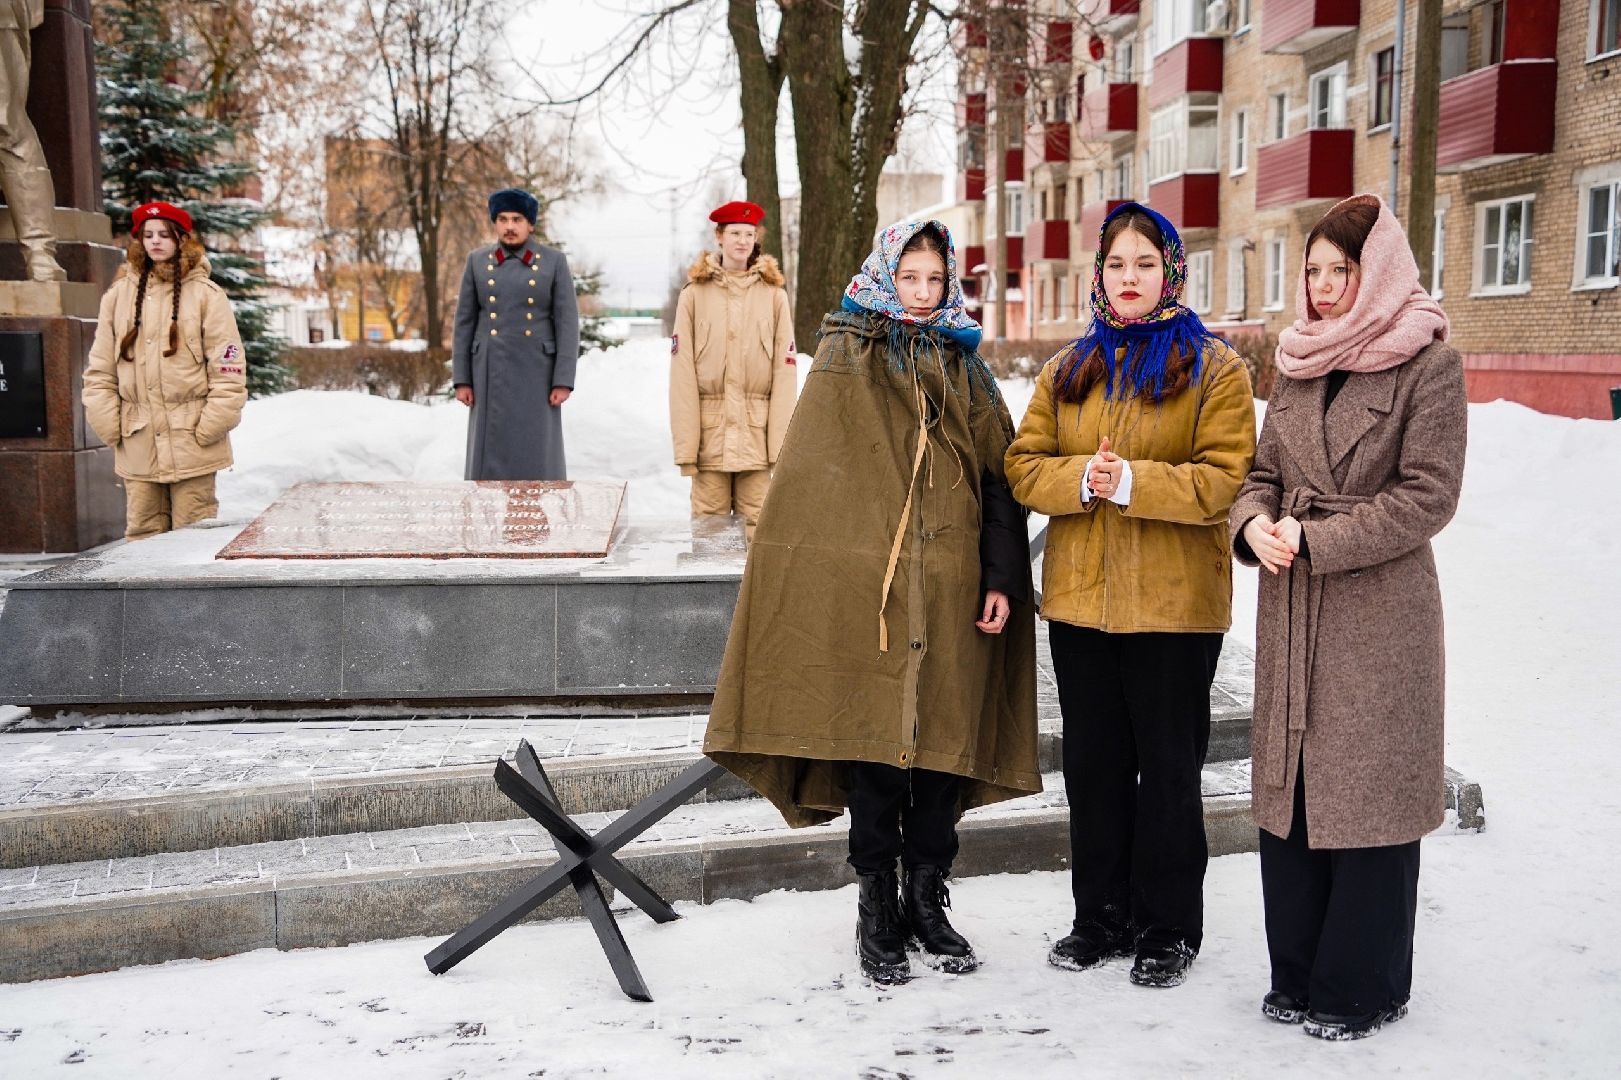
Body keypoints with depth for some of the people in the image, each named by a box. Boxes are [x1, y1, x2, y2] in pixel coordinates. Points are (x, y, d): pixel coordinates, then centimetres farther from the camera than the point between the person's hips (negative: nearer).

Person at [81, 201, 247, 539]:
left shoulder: (206, 295, -1)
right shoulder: (119, 295, 10)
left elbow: (229, 370, -4)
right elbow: (99, 371, 10)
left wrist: (209, 427, -9)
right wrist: (109, 426, 2)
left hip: (191, 445, -3)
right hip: (137, 446, 4)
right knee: (142, 532, 7)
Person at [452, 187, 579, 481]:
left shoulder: (554, 262, -1)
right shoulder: (478, 261, 4)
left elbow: (567, 323, -4)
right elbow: (465, 322, 6)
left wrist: (564, 381, -11)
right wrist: (461, 379, -1)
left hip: (537, 372, -1)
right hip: (492, 373, 2)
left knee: (540, 457, -2)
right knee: (490, 455, 1)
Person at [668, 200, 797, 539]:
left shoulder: (773, 294, 5)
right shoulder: (695, 294, 4)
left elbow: (785, 372, 2)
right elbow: (682, 374, 0)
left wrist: (781, 442, -4)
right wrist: (685, 446, -6)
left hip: (757, 434, 0)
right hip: (710, 433, 0)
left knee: (759, 524, -1)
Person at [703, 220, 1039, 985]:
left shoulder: (965, 370, 14)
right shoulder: (843, 360, 4)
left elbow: (997, 479, 11)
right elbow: (808, 478, 0)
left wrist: (1002, 579, 2)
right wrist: (816, 574, -9)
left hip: (950, 591, 3)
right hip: (863, 586, -3)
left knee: (944, 746, 6)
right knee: (873, 748, 2)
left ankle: (927, 903, 22)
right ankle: (878, 913, 16)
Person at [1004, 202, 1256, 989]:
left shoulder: (1214, 368, -2)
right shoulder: (1069, 369, 12)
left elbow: (1223, 479, -12)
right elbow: (1024, 466, 5)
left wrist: (1134, 481, -22)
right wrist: (1082, 479, -14)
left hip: (1175, 602, -4)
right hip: (1080, 598, 5)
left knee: (1169, 767, 5)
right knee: (1093, 763, 12)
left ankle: (1168, 930, 20)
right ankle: (1101, 916, 26)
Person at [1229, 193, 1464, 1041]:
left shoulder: (1428, 365, -7)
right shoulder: (1299, 364, 12)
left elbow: (1427, 497, -12)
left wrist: (1313, 540, -15)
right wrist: (1253, 524, -7)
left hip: (1380, 613, -6)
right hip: (1292, 609, 6)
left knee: (1367, 795, 2)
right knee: (1288, 787, 11)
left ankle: (1361, 988, 17)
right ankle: (1298, 975, 25)